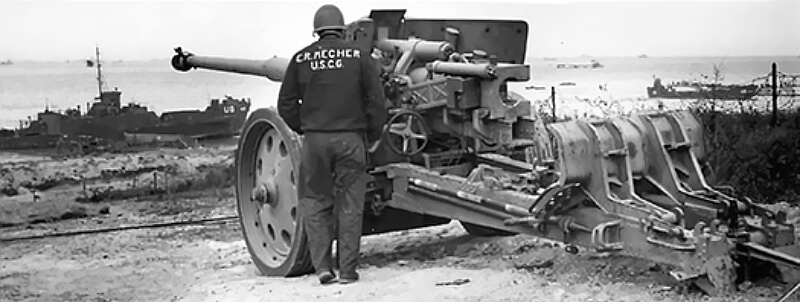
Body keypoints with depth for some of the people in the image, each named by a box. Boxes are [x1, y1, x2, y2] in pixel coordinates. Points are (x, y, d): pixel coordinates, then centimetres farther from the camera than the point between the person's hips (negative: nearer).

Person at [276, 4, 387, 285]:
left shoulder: (301, 59, 4)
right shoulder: (359, 56, 1)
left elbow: (286, 105, 6)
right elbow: (377, 102, -2)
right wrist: (373, 135, 11)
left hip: (314, 140, 1)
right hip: (351, 139, -1)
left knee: (315, 203, 12)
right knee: (349, 206, 7)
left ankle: (322, 265, 6)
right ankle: (347, 269, 9)